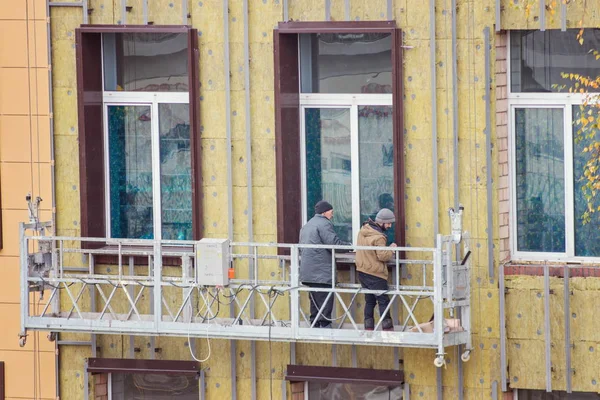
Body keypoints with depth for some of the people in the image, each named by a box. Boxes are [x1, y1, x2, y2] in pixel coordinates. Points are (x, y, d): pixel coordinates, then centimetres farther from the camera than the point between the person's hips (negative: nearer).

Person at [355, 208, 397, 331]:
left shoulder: (363, 230, 6)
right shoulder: (378, 237, -21)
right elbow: (383, 256, -23)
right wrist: (391, 249, -4)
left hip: (362, 271, 8)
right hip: (375, 274, -8)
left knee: (369, 300, 15)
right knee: (383, 301, -1)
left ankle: (368, 328, 15)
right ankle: (387, 328, -3)